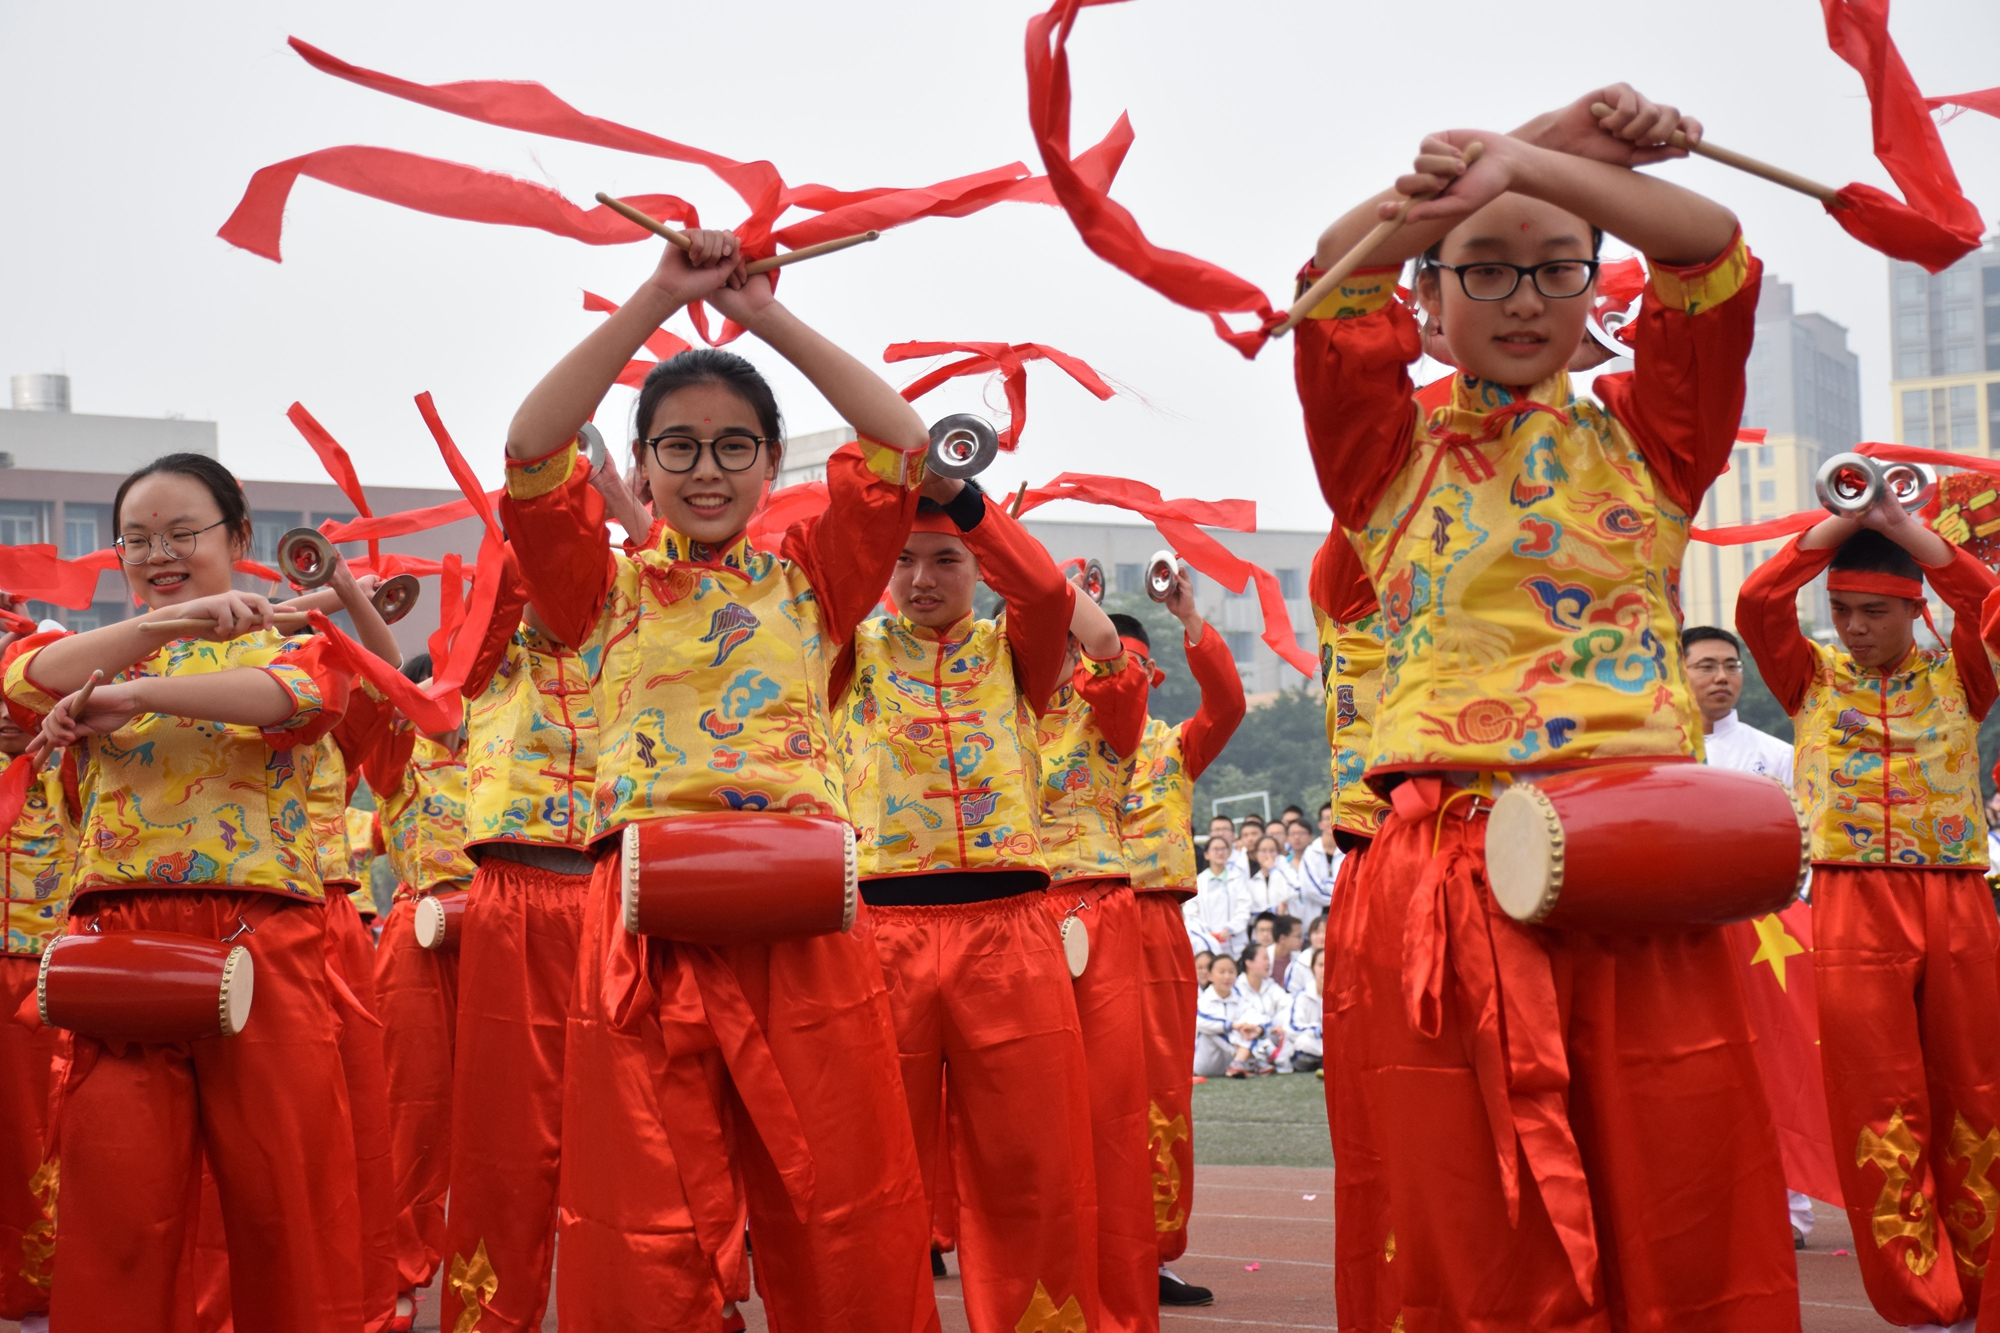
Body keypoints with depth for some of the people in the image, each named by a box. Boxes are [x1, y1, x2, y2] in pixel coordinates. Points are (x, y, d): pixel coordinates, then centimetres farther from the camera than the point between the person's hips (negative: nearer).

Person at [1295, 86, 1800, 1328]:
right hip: (1449, 872, -1)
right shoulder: (1396, 453, 14)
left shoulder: (1643, 434, 16)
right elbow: (1340, 279, -3)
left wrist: (1524, 161, -11)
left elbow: (1712, 251, 1)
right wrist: (1553, 140, -9)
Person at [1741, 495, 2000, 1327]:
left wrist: (1900, 525, -7)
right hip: (1854, 907, -1)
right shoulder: (1812, 679, 9)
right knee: (1881, 1111, -4)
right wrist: (1839, 523, -5)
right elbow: (1757, 606, -7)